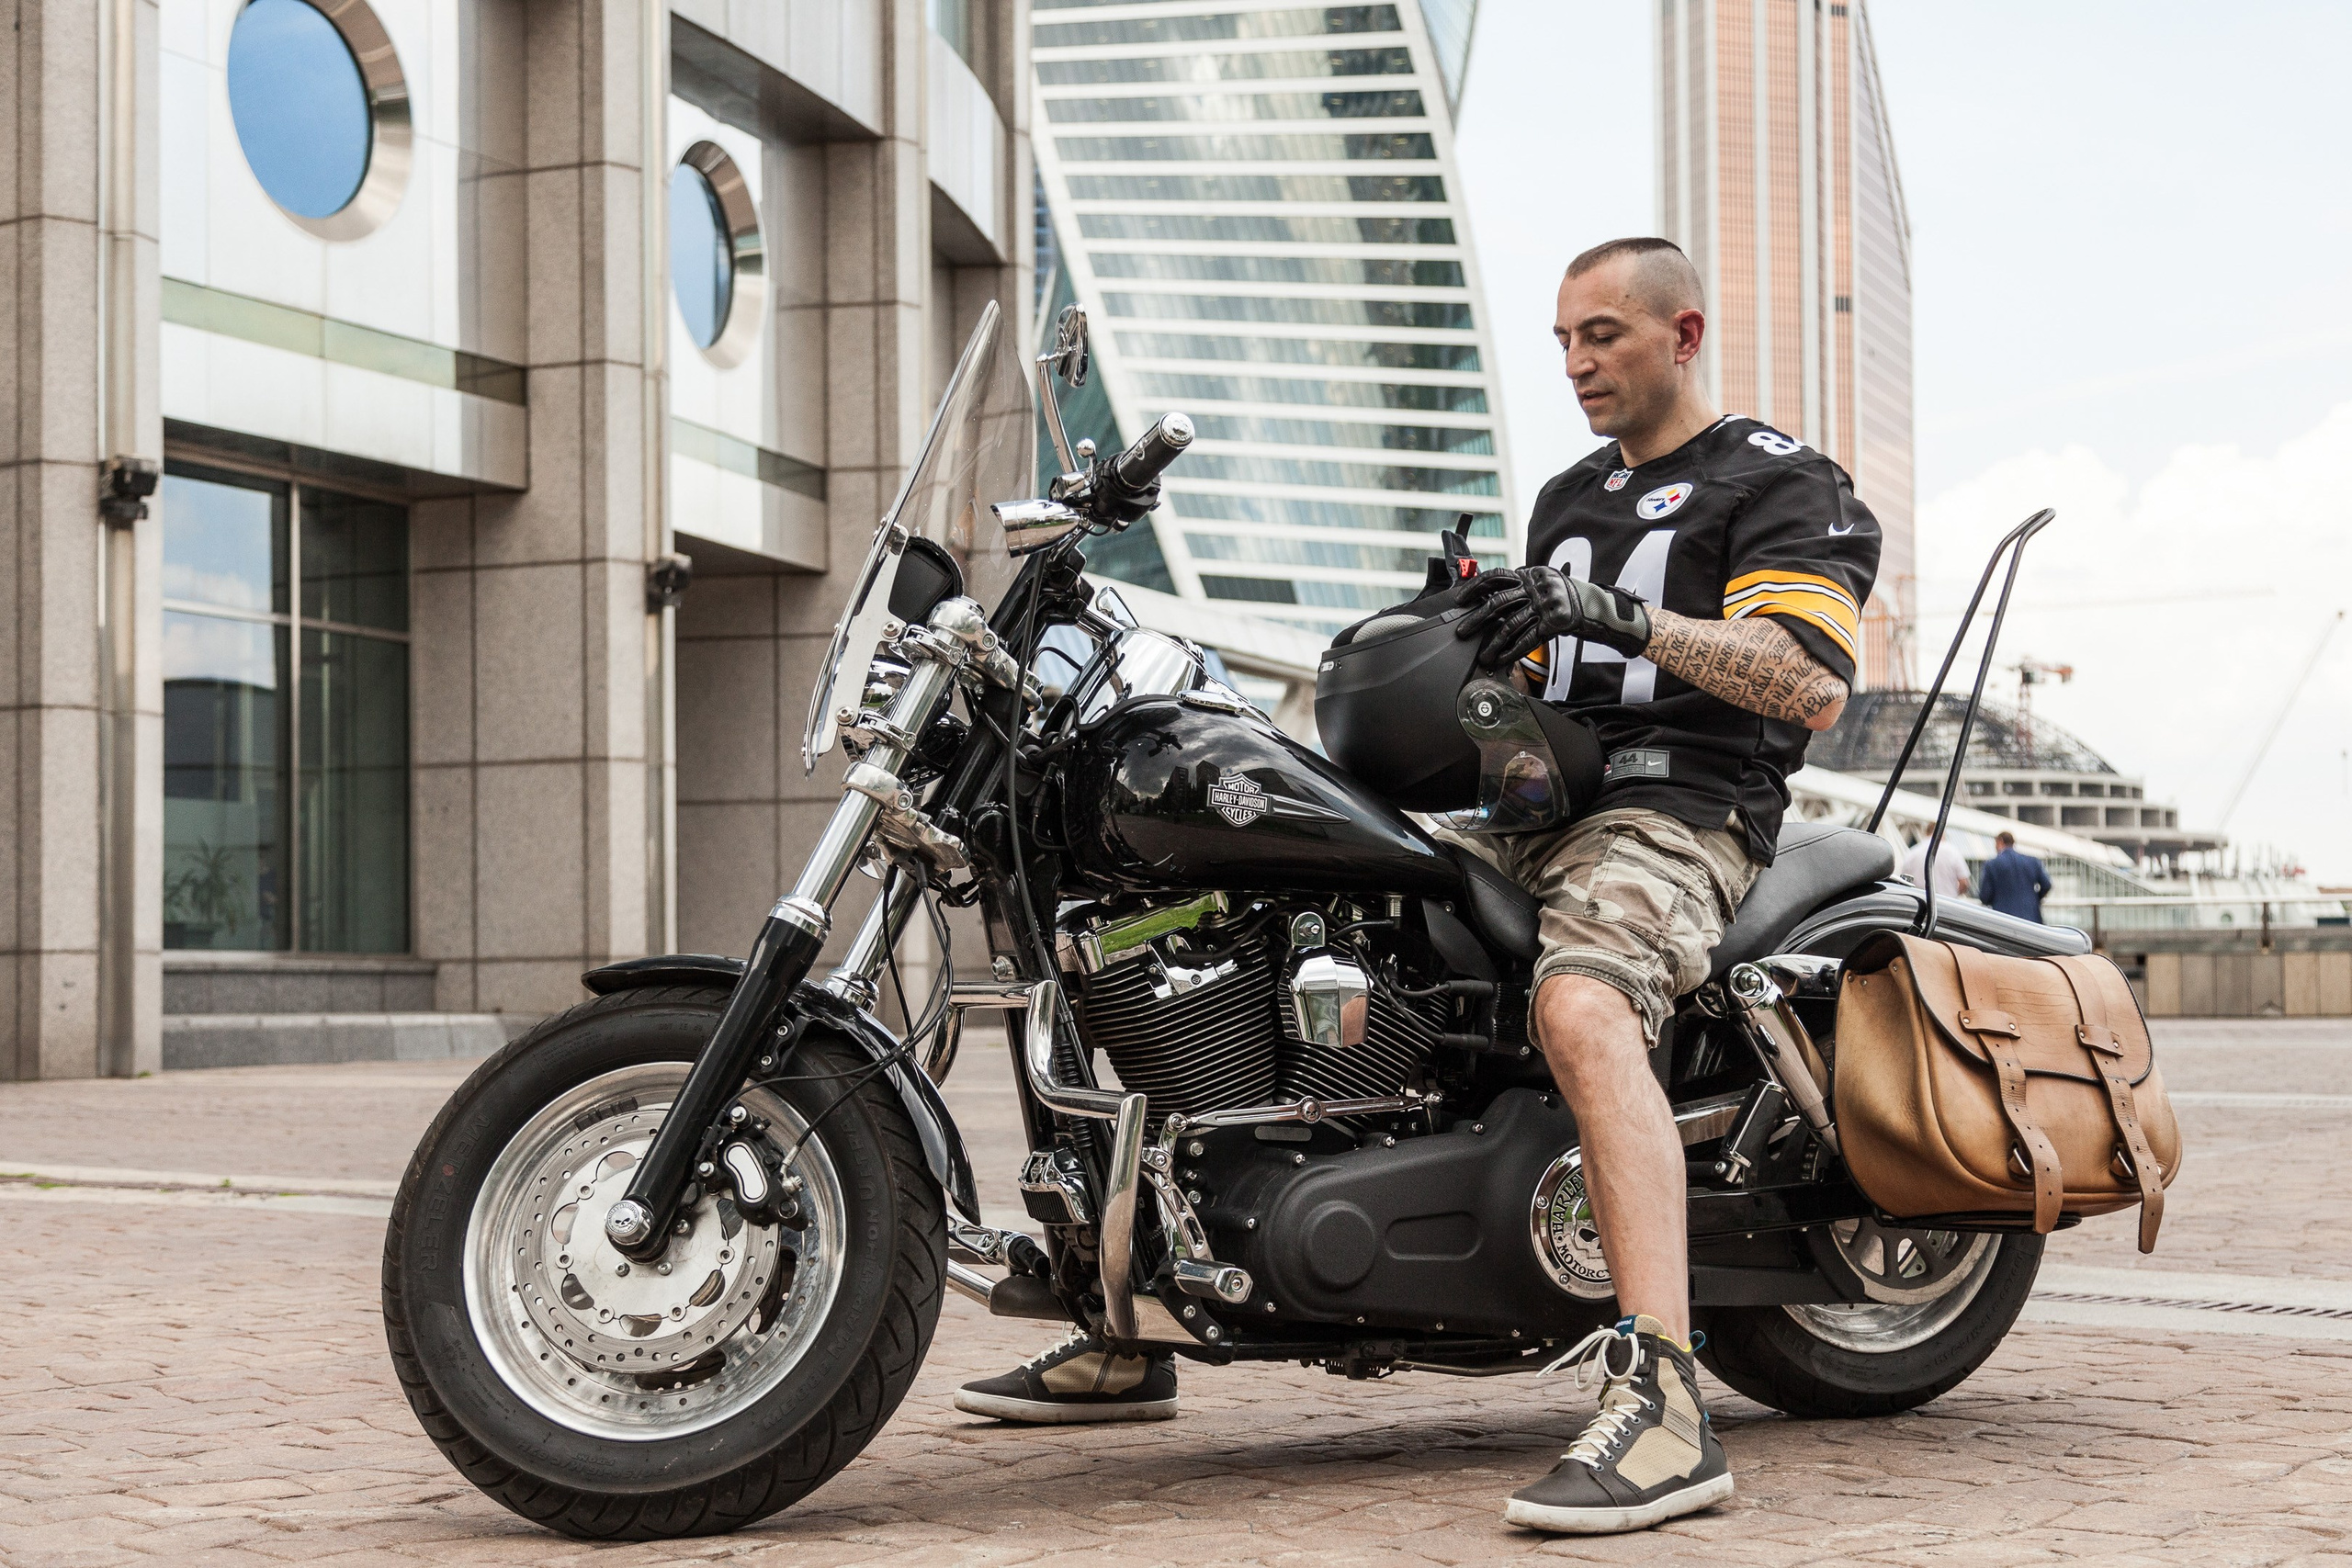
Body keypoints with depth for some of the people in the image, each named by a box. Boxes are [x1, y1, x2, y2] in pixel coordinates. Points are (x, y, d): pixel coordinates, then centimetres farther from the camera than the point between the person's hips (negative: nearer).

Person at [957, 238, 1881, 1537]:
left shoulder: (1782, 483, 1)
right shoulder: (1567, 498, 26)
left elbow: (1816, 687, -15)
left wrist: (1621, 614, -24)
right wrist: (1478, 624, 4)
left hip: (1678, 810, -8)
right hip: (1530, 811, 8)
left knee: (1580, 1011, -40)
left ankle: (1664, 1404, -49)